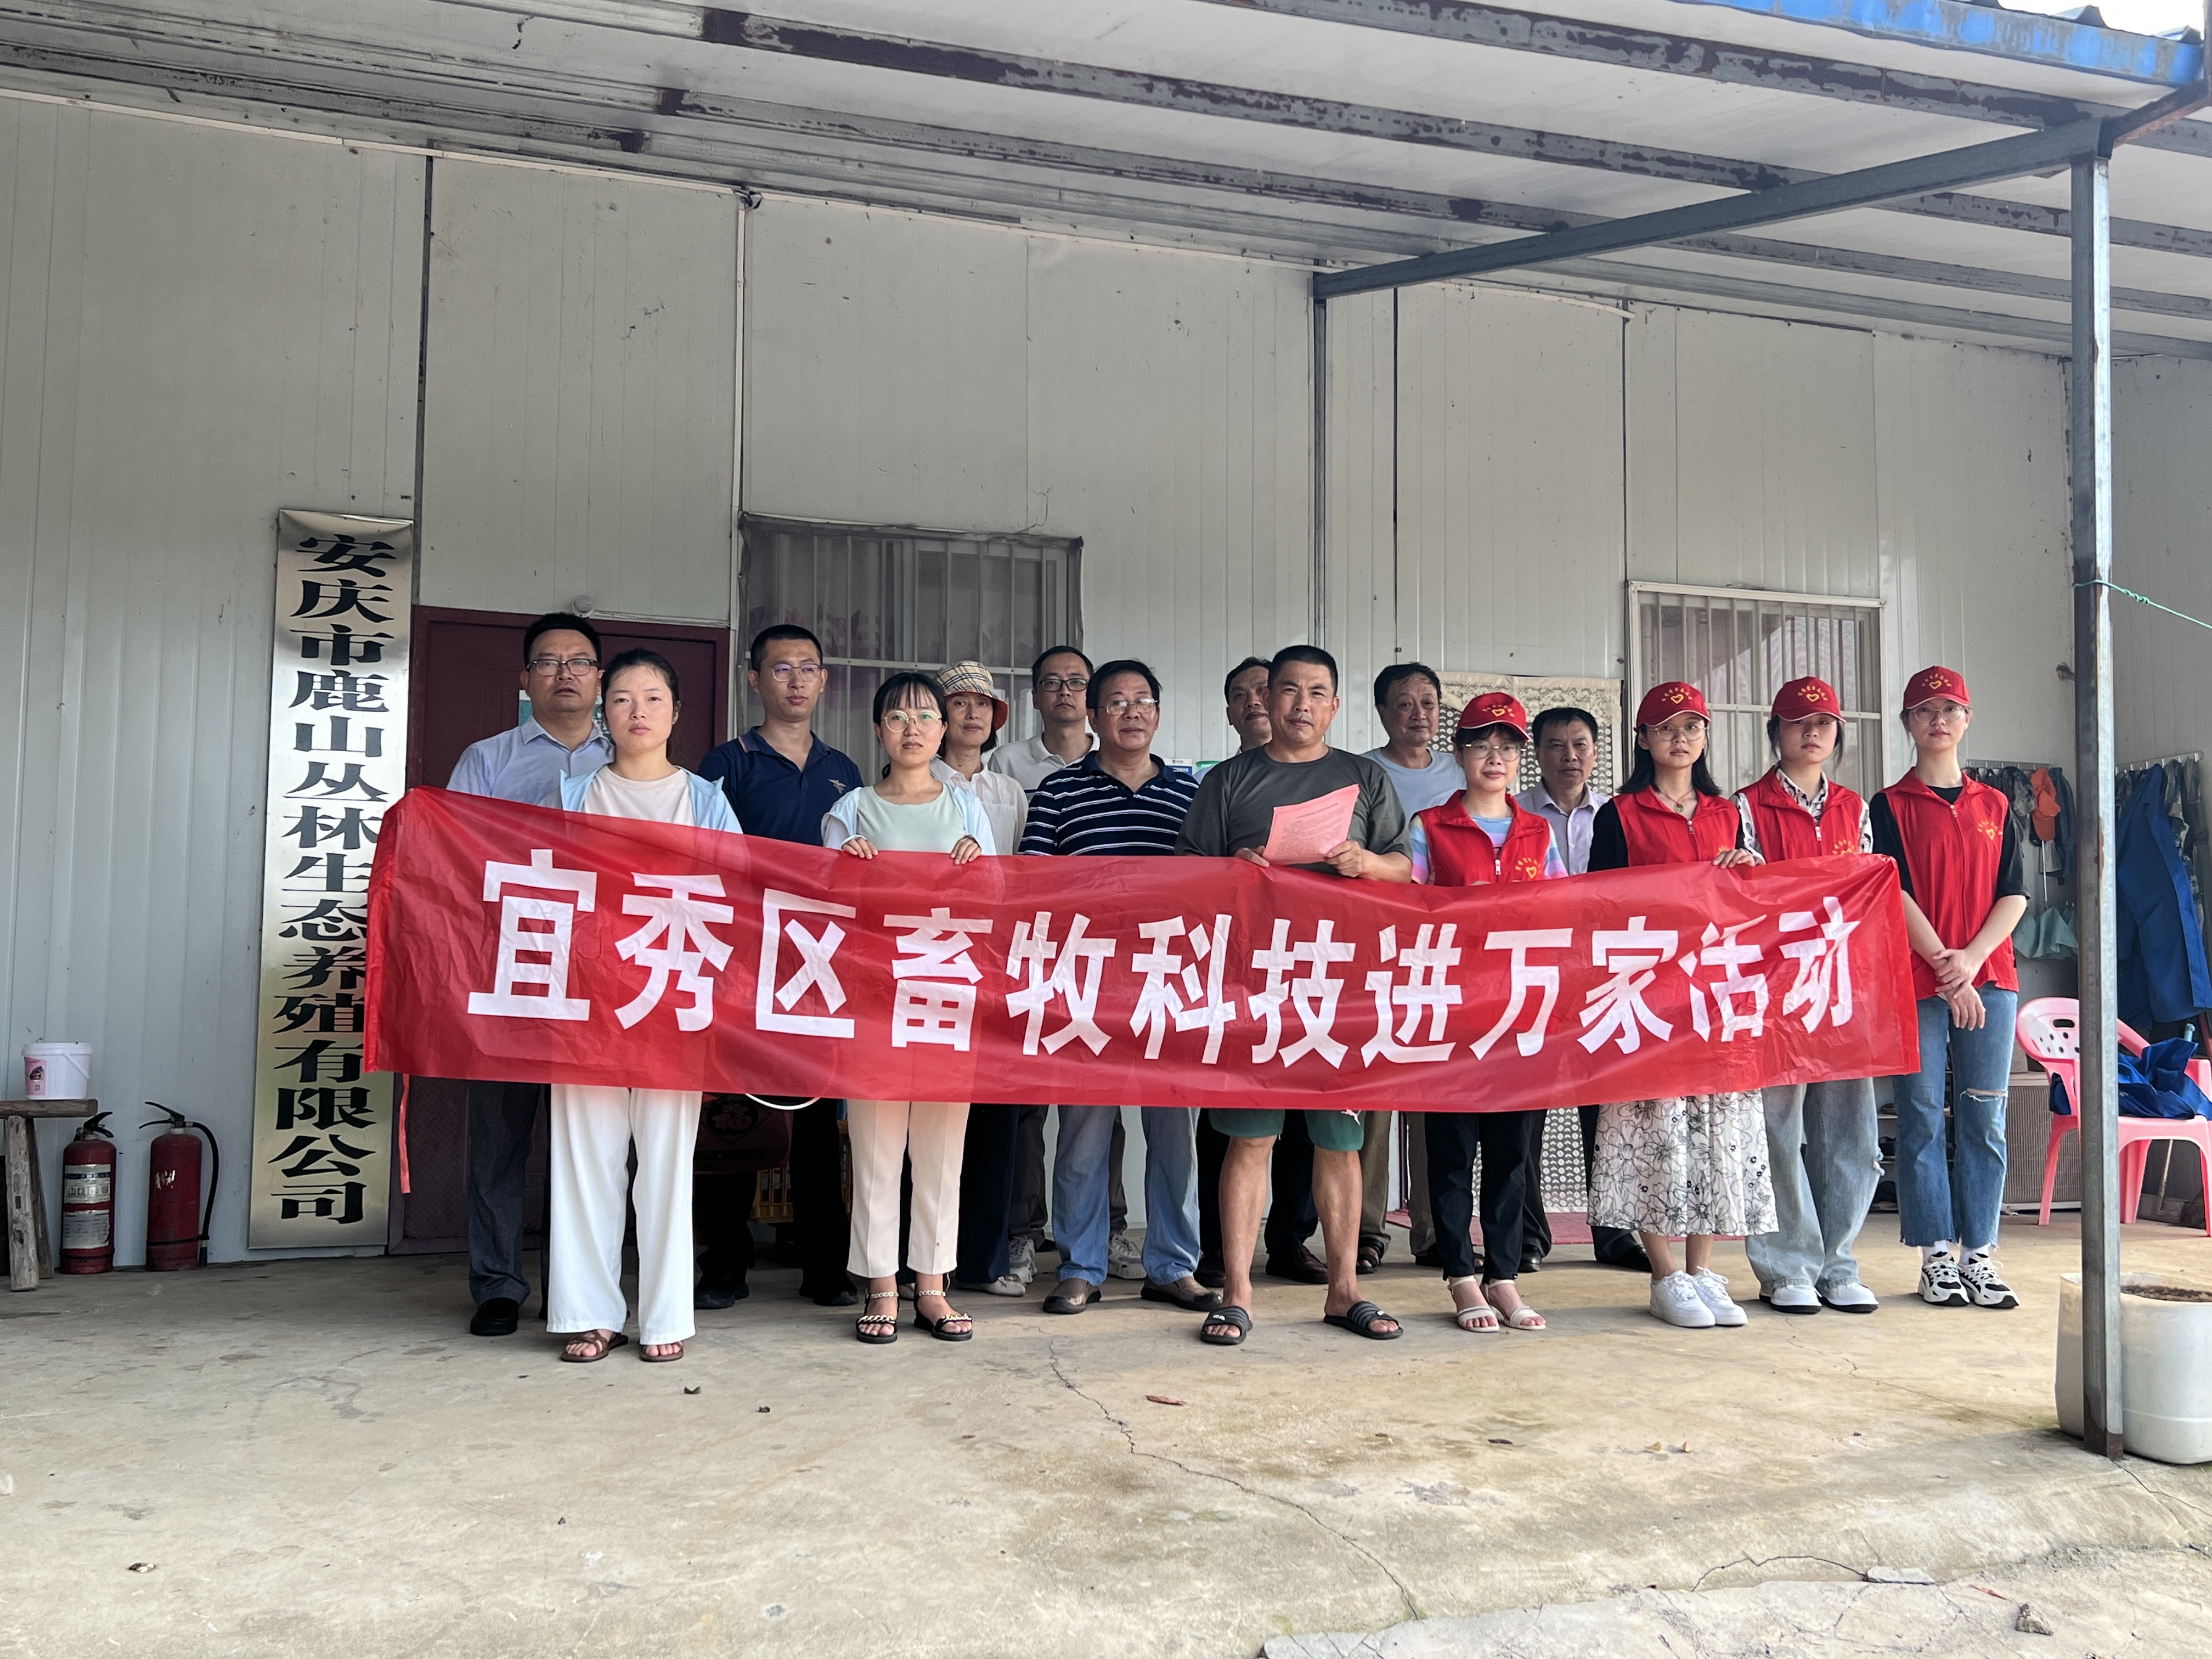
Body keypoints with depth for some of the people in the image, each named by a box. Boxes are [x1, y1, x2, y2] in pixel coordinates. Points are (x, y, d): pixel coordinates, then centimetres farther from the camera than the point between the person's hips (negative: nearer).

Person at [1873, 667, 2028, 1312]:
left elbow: (2014, 895, 6)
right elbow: (1897, 894, -5)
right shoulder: (1891, 806, 4)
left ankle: (1979, 1254, 10)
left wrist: (1973, 957, -10)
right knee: (1922, 1120, 0)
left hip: (1989, 980, 3)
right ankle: (1936, 1257, 7)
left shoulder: (1994, 806, 13)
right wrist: (1945, 968, -12)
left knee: (1984, 1122, 3)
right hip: (1916, 983, -3)